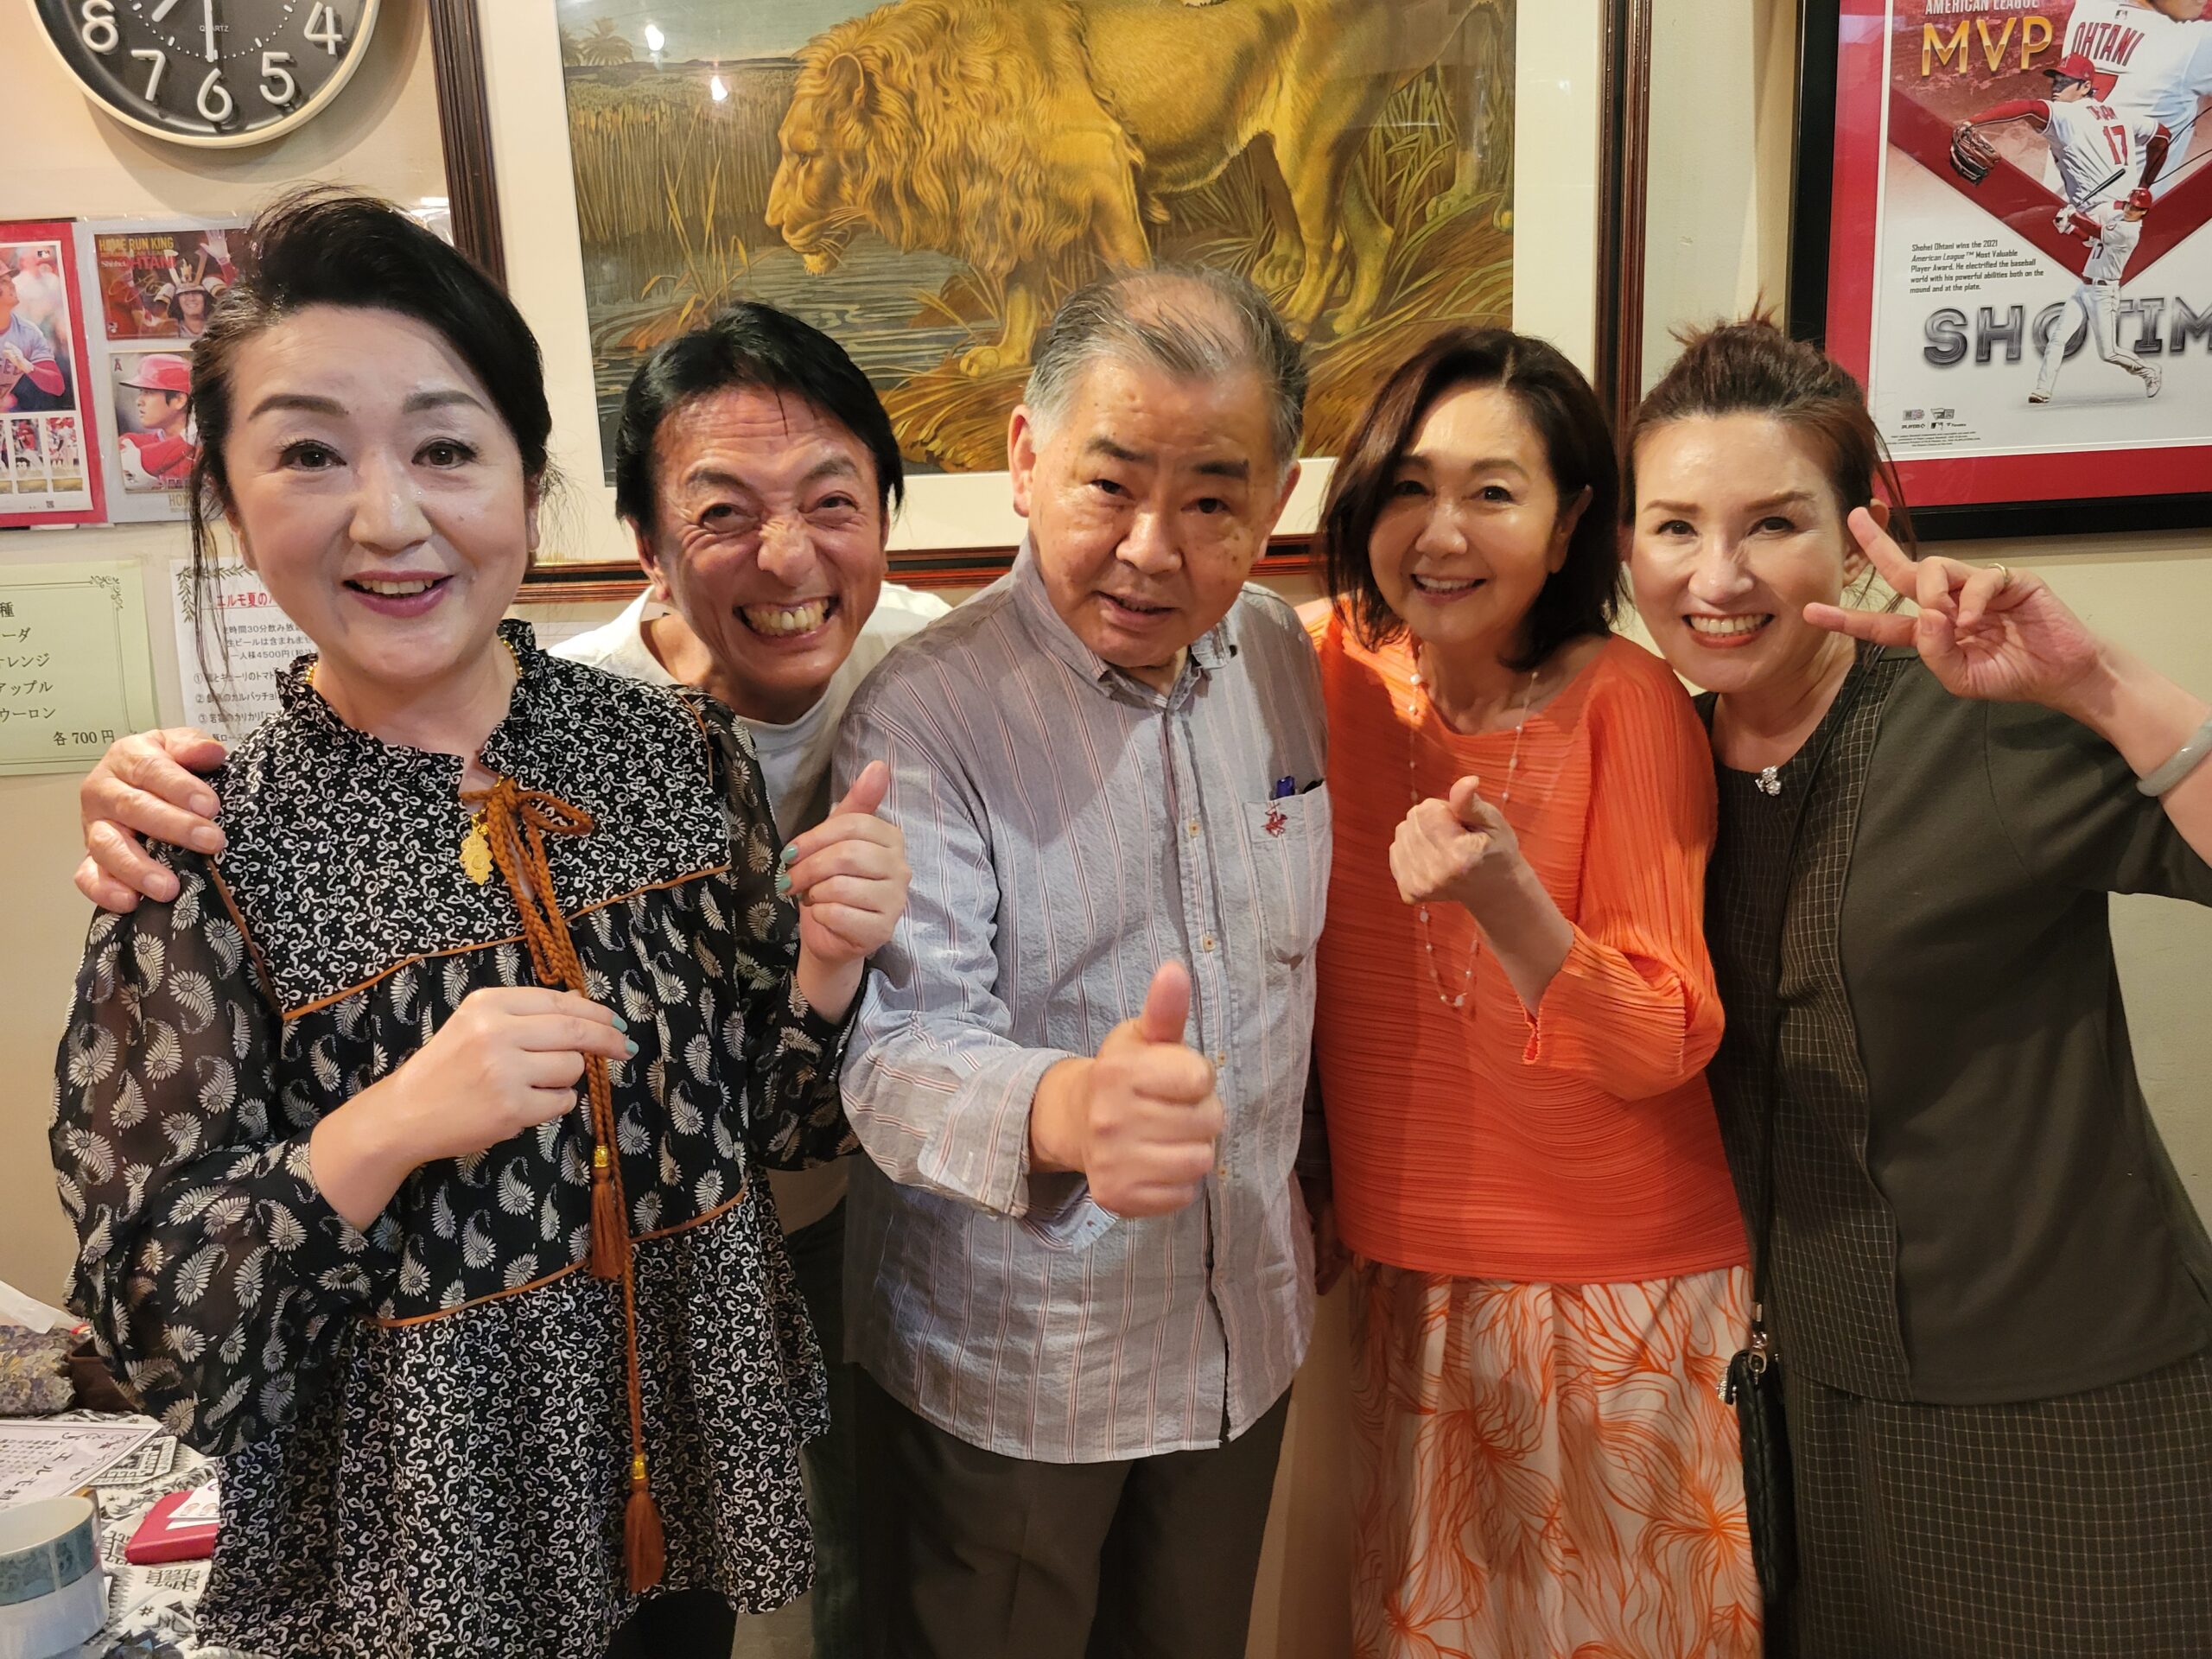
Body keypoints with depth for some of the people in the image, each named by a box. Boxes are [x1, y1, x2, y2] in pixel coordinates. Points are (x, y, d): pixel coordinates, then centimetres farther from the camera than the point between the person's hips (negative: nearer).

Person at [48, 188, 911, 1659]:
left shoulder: (683, 749, -9)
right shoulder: (202, 851, -16)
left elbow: (776, 1123, 0)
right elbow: (154, 1330, -12)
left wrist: (825, 966, -18)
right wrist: (383, 1134, -27)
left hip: (705, 1459, 3)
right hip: (418, 1538, -2)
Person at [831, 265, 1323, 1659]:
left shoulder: (1282, 658, -4)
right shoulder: (925, 716, -22)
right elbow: (901, 1046, -29)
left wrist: (1296, 1196, 13)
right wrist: (1063, 1112, -50)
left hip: (1245, 1330, 5)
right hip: (1002, 1372, -4)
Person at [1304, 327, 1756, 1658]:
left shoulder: (1627, 701, -16)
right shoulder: (1332, 666, -6)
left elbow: (1663, 1048, -19)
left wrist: (1508, 906, -36)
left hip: (1622, 1294, -3)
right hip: (1411, 1274, 3)